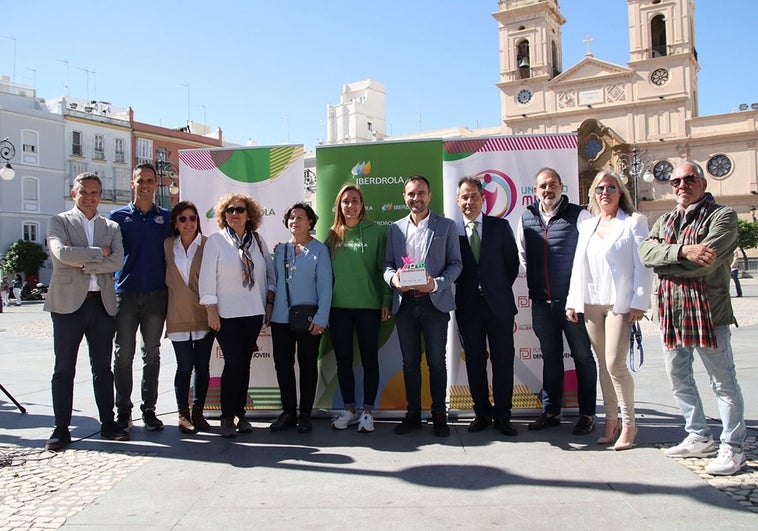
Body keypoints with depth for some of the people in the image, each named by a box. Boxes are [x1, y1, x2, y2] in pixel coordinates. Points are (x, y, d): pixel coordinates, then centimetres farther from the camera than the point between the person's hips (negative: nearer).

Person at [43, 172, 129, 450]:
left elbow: (117, 261, -4)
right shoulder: (59, 222, 4)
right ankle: (61, 428, 11)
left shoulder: (111, 227, 13)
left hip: (103, 303, 3)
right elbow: (62, 253, -15)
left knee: (103, 367, 9)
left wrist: (82, 263, -11)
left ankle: (108, 424, 17)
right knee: (64, 369, 3)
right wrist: (99, 253, -9)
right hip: (68, 302, -3)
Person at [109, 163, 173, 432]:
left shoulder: (166, 217, 9)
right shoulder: (118, 216, 7)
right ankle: (123, 411, 11)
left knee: (152, 354, 6)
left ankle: (149, 409, 14)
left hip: (156, 294, 1)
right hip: (125, 293, 0)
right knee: (123, 354, 1)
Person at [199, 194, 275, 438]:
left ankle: (240, 413, 17)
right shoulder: (215, 241, -1)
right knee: (234, 362, -7)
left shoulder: (258, 241, 10)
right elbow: (207, 277, -5)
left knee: (244, 363, 7)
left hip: (254, 313, 4)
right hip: (226, 314, -3)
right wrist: (211, 310, -9)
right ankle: (227, 416, 5)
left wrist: (269, 301, 5)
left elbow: (269, 273, 14)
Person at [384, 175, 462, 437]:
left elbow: (455, 263, 1)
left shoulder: (446, 226, 4)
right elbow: (388, 264, 12)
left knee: (436, 361, 2)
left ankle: (439, 415, 14)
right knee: (410, 361, 9)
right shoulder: (395, 228, 12)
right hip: (405, 303, 3)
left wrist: (436, 284, -16)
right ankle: (413, 413, 19)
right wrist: (393, 279, -11)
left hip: (434, 302, -3)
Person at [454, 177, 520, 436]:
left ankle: (502, 415, 12)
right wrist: (465, 290, -4)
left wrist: (500, 289, 4)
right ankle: (482, 413, 20)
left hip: (498, 304, 0)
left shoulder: (500, 226, 4)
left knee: (503, 361, 2)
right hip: (468, 306, 0)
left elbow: (512, 262, 7)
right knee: (475, 362, 8)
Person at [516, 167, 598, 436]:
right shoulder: (526, 219, 8)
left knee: (582, 356, 5)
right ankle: (550, 412, 23)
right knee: (550, 358, 13)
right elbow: (522, 255, 18)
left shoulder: (578, 215, -4)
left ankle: (587, 414, 16)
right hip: (541, 302, 4)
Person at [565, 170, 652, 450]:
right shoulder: (586, 226, 15)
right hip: (591, 304, 5)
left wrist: (639, 302, -12)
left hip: (620, 302, -5)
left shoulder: (633, 222, 1)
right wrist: (573, 301, 9)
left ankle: (628, 424, 5)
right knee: (603, 364, 8)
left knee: (615, 364, -10)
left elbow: (642, 266, -5)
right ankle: (611, 420, 17)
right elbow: (578, 266, 14)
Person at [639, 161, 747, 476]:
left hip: (708, 310, -7)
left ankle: (733, 448, 15)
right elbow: (646, 252, -4)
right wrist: (682, 251, -20)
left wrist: (665, 261, -7)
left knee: (723, 382, 3)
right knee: (678, 379, 15)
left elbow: (705, 263, -19)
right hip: (671, 312, 7)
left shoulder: (722, 216, -5)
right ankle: (699, 438, 31)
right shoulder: (665, 221, 16)